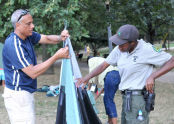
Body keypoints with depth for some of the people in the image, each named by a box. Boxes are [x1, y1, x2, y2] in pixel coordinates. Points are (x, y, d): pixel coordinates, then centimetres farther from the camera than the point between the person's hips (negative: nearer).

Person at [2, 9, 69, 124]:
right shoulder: (14, 45, -24)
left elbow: (47, 38, 9)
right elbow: (33, 73, -25)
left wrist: (60, 38, -15)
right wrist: (57, 56, -26)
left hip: (25, 93, 9)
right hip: (17, 95, -9)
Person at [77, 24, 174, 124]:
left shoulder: (146, 49, -15)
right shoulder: (119, 49, 4)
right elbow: (104, 65, 12)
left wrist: (152, 76, -22)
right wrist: (87, 77, 4)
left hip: (139, 98, -8)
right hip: (127, 97, 8)